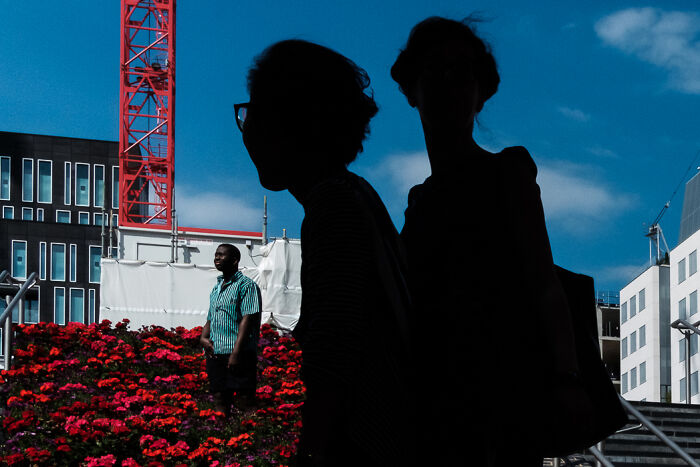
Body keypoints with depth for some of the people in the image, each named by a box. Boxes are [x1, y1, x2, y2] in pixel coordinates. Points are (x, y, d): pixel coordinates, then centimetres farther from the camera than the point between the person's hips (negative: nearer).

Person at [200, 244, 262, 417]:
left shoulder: (246, 285, -4)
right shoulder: (216, 288, 20)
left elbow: (248, 319, -12)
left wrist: (236, 352, -20)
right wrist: (203, 337, 3)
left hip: (240, 354, -7)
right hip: (215, 354, 7)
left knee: (244, 401, -7)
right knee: (220, 400, 8)